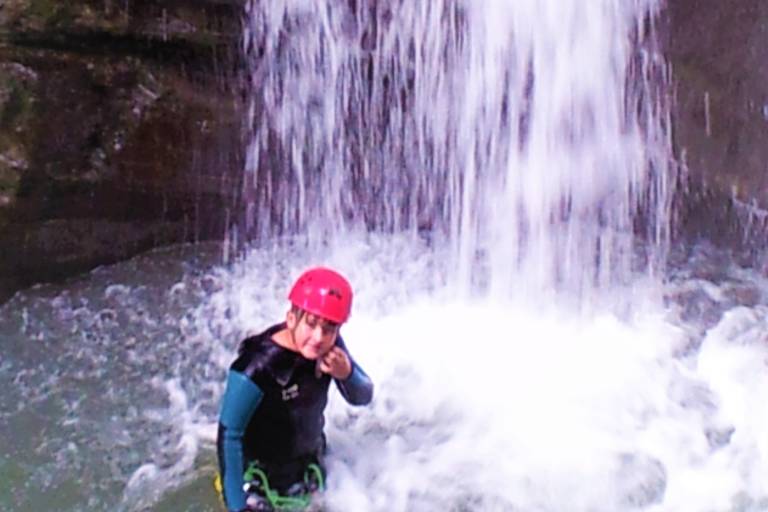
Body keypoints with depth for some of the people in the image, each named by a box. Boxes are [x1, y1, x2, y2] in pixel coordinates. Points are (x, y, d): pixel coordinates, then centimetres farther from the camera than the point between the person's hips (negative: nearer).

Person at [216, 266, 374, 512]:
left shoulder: (329, 346, -19)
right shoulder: (257, 367, -37)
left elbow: (362, 397, -7)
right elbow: (229, 435, -30)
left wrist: (347, 374, -31)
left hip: (311, 463, 7)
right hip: (263, 480, -6)